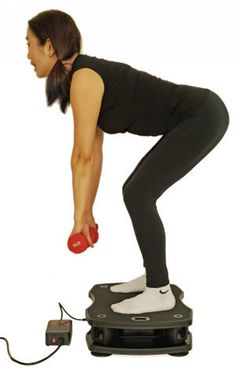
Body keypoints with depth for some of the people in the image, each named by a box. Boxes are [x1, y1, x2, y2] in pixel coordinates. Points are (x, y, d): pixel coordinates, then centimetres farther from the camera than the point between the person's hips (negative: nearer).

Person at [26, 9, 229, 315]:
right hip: (199, 116, 9)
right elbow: (94, 152, 16)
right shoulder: (87, 74, 13)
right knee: (137, 192, 11)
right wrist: (87, 212, 18)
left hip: (202, 117, -9)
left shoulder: (82, 78, -16)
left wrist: (79, 216, -4)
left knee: (138, 195, -8)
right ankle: (153, 277, 23)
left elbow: (83, 156, -13)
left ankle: (160, 292, 4)